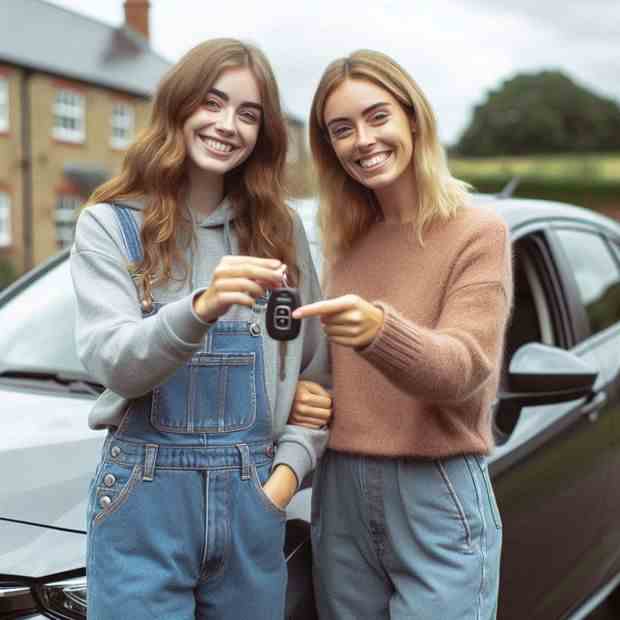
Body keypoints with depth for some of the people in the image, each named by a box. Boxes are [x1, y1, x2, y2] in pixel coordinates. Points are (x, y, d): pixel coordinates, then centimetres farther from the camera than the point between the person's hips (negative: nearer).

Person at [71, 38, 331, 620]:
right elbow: (114, 362, -16)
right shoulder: (110, 224, -3)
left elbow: (317, 367, 9)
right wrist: (200, 309, -33)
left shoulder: (281, 230, 6)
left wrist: (291, 464, -5)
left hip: (254, 499, 3)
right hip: (145, 498, -2)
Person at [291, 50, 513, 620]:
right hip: (340, 493, 5)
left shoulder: (478, 232, -8)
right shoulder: (346, 240, 9)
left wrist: (378, 330, -38)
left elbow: (464, 368, -19)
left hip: (439, 501, -5)